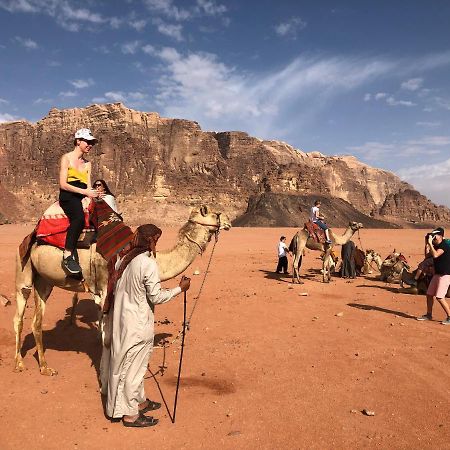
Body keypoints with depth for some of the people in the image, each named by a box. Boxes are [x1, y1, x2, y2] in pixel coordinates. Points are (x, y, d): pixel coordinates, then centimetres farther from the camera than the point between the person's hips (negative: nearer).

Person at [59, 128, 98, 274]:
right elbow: (63, 184, -8)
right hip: (68, 197, -7)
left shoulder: (87, 163, 20)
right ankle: (67, 256, -35)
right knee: (79, 217, -38)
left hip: (83, 197, 7)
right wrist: (85, 192, -16)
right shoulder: (67, 158, 2)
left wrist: (94, 193, -4)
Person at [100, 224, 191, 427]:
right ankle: (130, 414, 19)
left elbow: (114, 290, 10)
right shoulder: (148, 263, -21)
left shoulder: (123, 259, 3)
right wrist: (180, 288, -8)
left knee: (123, 362, 19)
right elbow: (156, 297, -18)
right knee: (133, 366, 5)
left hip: (120, 319, 8)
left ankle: (139, 401, 38)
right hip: (137, 324, -8)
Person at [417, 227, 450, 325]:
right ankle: (429, 315, 25)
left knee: (439, 297, -13)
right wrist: (428, 244, 3)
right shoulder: (435, 245, 8)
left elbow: (435, 255, -32)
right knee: (429, 294, 12)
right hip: (437, 274, 9)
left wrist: (430, 243, -26)